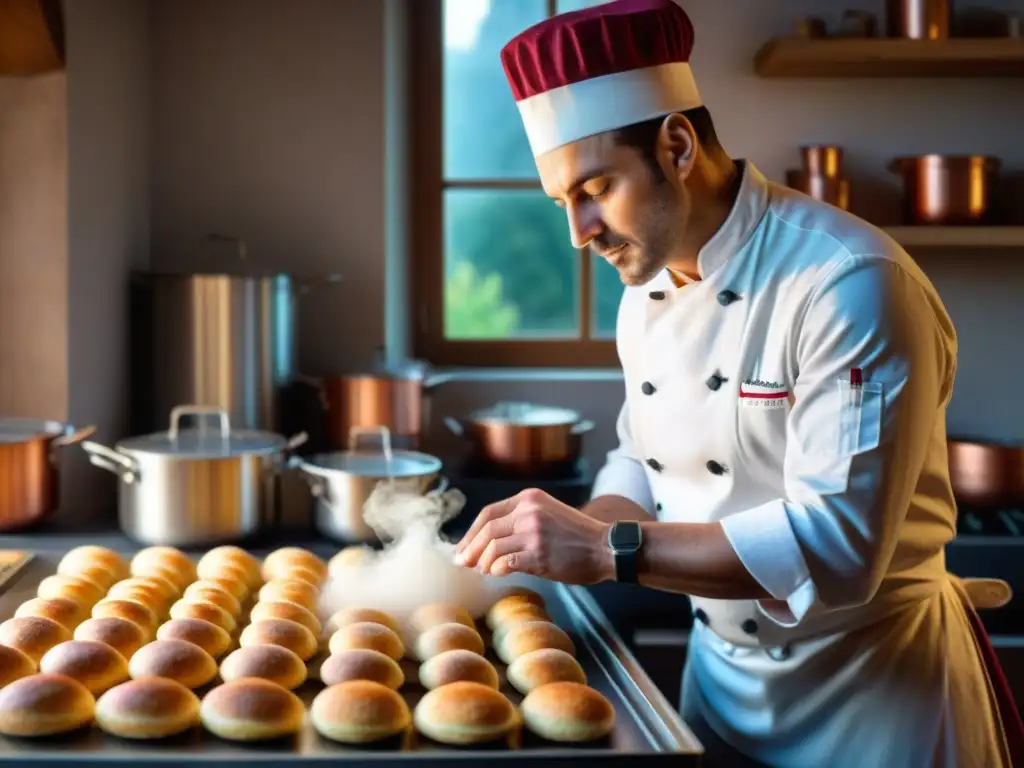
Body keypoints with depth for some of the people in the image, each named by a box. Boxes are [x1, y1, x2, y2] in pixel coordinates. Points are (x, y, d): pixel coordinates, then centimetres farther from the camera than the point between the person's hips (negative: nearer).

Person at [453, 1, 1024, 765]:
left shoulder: (849, 284, -25)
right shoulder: (646, 291, 0)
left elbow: (839, 541, -30)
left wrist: (608, 549, -32)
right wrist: (576, 532, -11)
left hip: (870, 695, -6)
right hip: (721, 671, 7)